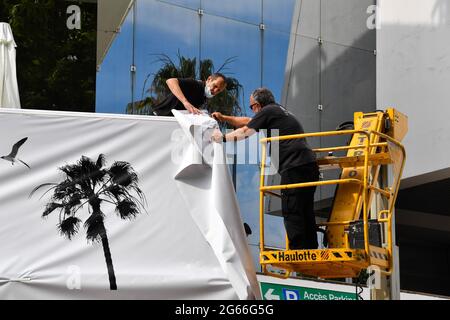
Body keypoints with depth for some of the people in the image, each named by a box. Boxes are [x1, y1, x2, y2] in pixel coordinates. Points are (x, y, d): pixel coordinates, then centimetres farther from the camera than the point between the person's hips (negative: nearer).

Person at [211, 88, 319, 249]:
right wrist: (224, 118, 39)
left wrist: (223, 138, 15)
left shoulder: (268, 111, -1)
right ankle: (311, 251, 17)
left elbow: (245, 132, 2)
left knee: (292, 213, -6)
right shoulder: (280, 111, 28)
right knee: (306, 213, 14)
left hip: (294, 168, -9)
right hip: (310, 165, 9)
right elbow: (247, 122, 36)